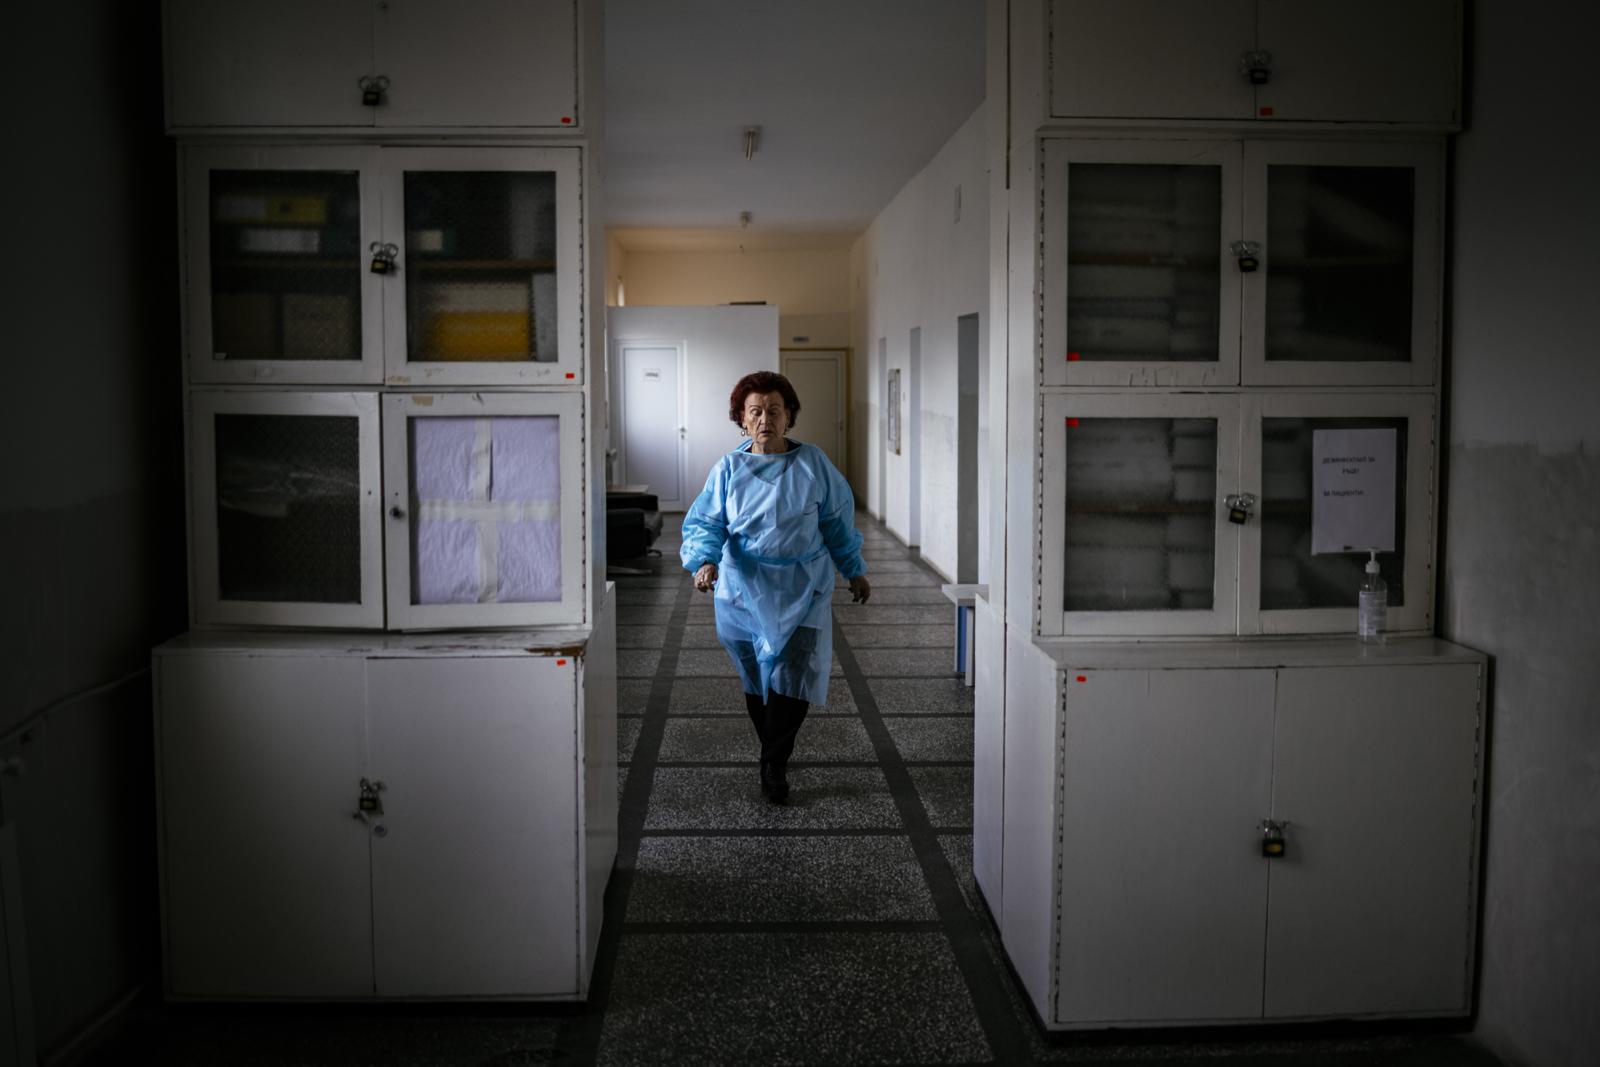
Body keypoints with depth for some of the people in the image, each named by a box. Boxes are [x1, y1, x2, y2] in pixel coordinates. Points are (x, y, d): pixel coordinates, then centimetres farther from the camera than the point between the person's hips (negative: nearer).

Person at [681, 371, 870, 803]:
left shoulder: (813, 464, 0)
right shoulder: (728, 469, -1)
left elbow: (838, 521, 10)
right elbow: (704, 523, -5)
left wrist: (855, 570, 15)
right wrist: (705, 562, -25)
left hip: (803, 590, -1)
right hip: (745, 592, 1)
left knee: (793, 675, -10)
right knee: (756, 678, 9)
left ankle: (774, 765, 5)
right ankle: (773, 755, 29)